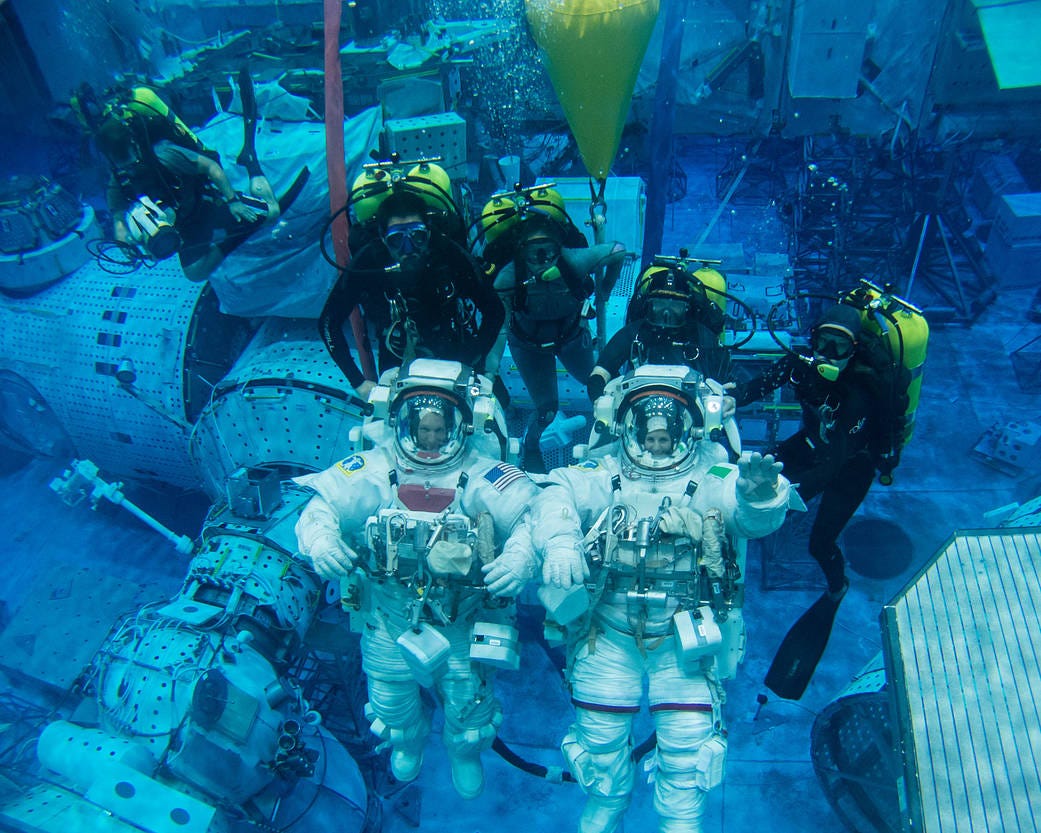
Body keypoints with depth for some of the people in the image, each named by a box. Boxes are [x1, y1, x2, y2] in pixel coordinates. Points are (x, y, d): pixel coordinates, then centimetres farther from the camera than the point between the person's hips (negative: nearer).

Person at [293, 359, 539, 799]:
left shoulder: (485, 476, -17)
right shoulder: (374, 469, -13)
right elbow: (323, 503, -13)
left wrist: (521, 555, -41)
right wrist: (318, 536, -35)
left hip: (463, 625, -1)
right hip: (390, 625, 2)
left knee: (467, 707, 18)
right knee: (392, 706, 23)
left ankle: (465, 752, 56)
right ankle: (408, 741, 62)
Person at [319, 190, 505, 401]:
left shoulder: (451, 257, -27)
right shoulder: (366, 264, -26)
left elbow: (494, 311, -16)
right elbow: (328, 323, -16)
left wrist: (471, 366, -21)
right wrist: (359, 383, -18)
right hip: (397, 357, 0)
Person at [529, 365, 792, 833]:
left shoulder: (716, 476, -3)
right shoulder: (604, 474, -1)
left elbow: (757, 518, -20)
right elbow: (556, 495, -18)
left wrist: (761, 494, -44)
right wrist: (560, 543, -40)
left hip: (686, 637, -1)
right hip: (609, 634, 1)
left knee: (686, 746, 2)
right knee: (601, 738, 11)